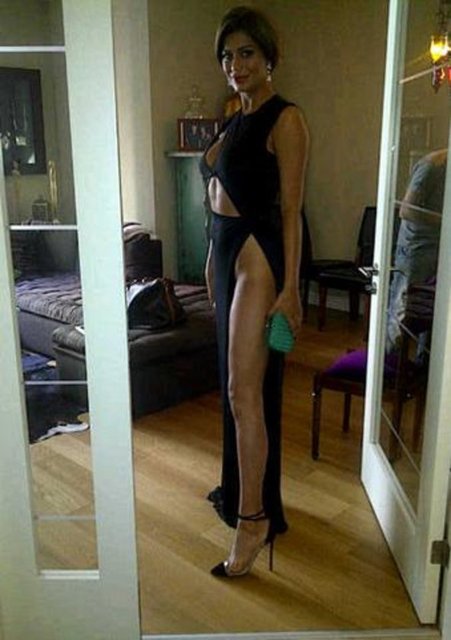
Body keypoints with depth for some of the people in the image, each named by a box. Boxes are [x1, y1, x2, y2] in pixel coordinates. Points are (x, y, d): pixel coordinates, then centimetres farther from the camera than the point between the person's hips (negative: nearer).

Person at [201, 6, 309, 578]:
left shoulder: (284, 120, -8)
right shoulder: (235, 120, 18)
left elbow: (290, 208, -14)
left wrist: (290, 287, -19)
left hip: (256, 256, -9)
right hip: (223, 251, 9)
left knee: (246, 391, -11)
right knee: (236, 384, 16)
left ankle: (252, 517, 0)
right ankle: (239, 486, 32)